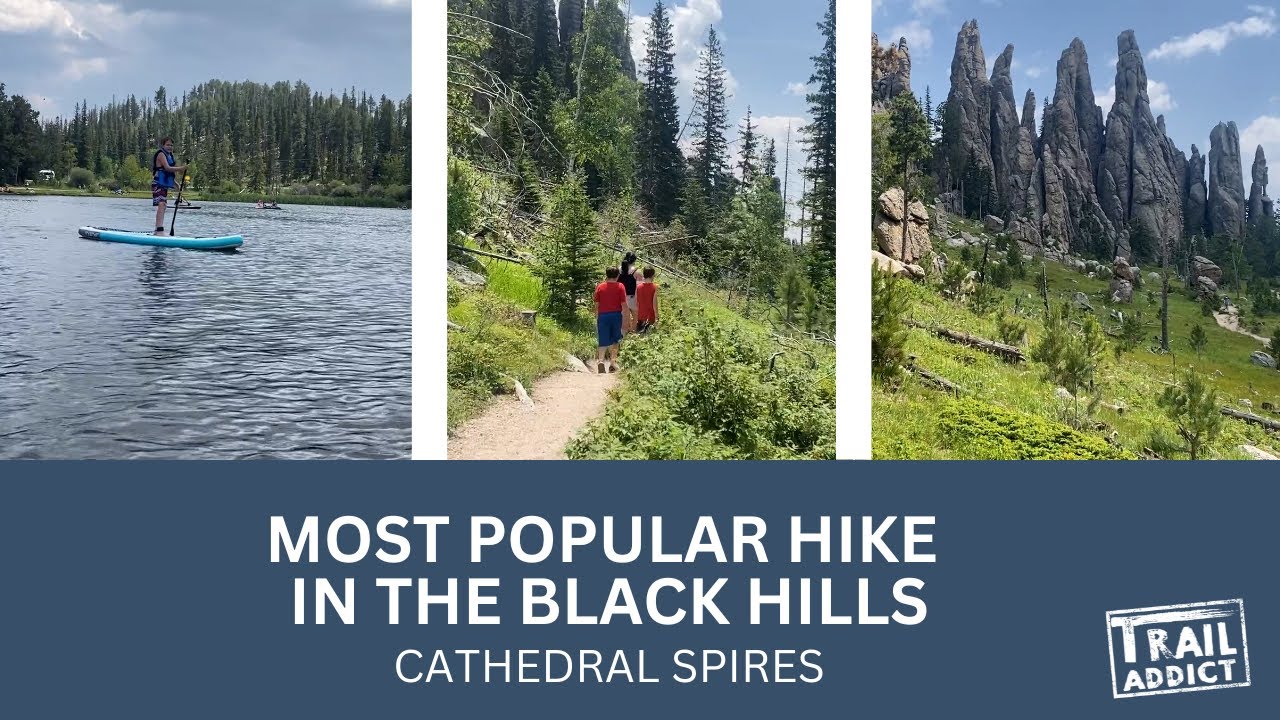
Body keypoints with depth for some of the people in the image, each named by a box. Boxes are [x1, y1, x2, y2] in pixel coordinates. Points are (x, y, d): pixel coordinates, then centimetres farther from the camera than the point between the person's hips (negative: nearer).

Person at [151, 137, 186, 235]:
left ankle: (157, 230, 23)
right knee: (161, 205, -22)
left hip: (164, 185, 10)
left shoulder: (168, 155, 21)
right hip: (158, 184, -10)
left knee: (163, 206, 15)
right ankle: (160, 230, -33)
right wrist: (180, 168, -26)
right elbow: (167, 168, -22)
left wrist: (174, 183, 17)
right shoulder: (161, 154, -8)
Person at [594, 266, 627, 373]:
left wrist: (596, 317, 16)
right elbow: (624, 304, -5)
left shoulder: (600, 287, 3)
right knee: (615, 341, 12)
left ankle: (600, 360, -22)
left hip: (603, 315, 1)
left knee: (603, 340, 0)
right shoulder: (620, 287, -1)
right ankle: (612, 363, 11)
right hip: (616, 315, -1)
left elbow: (596, 304, 6)